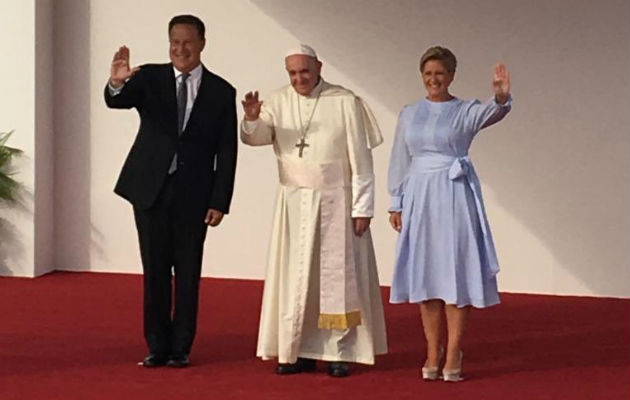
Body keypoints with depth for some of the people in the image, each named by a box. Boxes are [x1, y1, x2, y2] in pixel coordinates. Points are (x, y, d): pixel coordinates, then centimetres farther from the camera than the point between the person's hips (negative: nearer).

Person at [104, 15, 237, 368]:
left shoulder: (221, 91, 0)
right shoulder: (149, 78, 1)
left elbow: (227, 152, 0)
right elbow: (118, 101, -18)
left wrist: (219, 202, -5)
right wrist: (117, 82, -43)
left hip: (192, 195, -1)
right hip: (151, 190, 1)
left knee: (187, 273, 5)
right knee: (155, 270, 7)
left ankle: (180, 347, 15)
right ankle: (157, 346, 16)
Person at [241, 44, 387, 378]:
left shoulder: (345, 103, -8)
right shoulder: (279, 101, 2)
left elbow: (361, 159, -6)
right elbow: (255, 137, -9)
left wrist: (362, 208, -8)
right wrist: (252, 119, -30)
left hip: (335, 203, -3)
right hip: (294, 203, 3)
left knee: (336, 276, 2)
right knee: (294, 277, 5)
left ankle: (340, 352, 8)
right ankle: (298, 352, 12)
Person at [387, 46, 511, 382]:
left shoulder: (465, 111, -1)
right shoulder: (409, 114, 10)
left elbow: (491, 114, -24)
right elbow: (399, 162, 12)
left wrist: (501, 97, -46)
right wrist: (397, 204, 7)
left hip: (456, 196, -3)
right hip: (419, 197, 4)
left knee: (455, 272, -3)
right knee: (424, 274, 6)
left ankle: (453, 352, 3)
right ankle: (433, 351, 15)